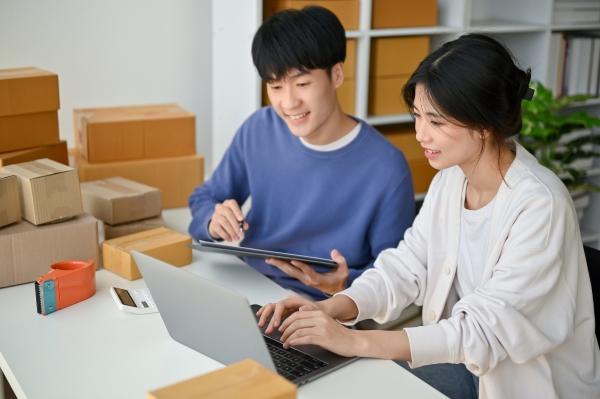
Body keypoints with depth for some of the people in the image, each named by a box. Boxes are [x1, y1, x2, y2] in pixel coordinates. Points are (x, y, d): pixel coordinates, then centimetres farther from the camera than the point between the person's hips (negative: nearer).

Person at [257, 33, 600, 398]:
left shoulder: (540, 204, -25)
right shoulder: (451, 179, -3)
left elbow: (488, 328, -28)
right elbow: (407, 266, -4)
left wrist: (356, 342, -34)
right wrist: (330, 309, -22)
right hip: (466, 359, 6)